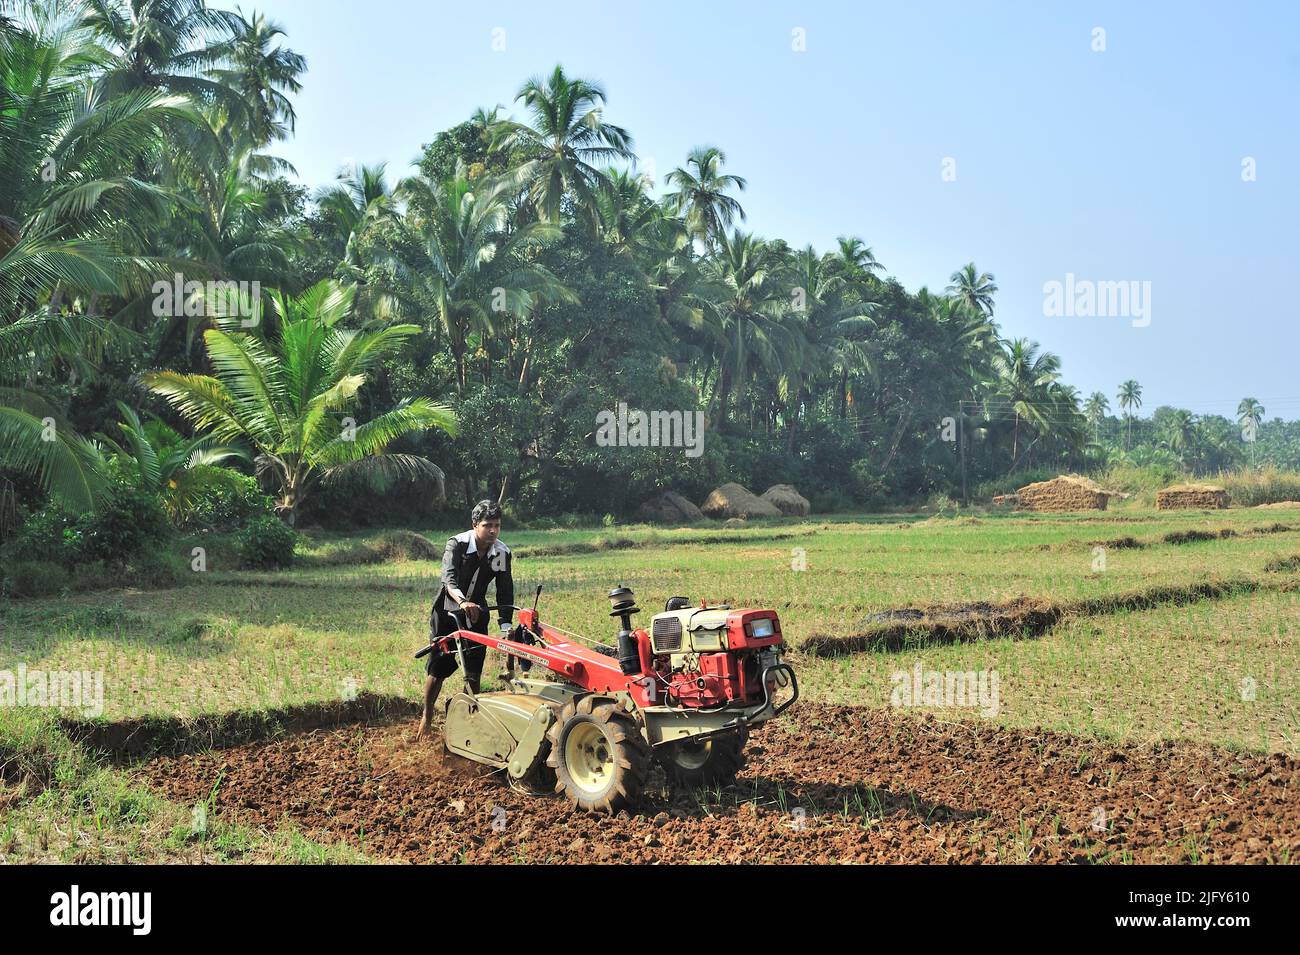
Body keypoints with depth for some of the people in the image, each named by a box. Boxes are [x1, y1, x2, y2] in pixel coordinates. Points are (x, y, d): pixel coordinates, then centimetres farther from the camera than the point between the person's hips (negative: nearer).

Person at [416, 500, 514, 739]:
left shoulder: (502, 553, -11)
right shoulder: (457, 544, -22)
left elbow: (505, 591, -10)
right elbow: (449, 578, -37)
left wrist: (505, 625, -22)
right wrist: (462, 602, -56)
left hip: (476, 614, 3)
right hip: (447, 612, -3)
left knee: (474, 673, 1)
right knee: (437, 669, 1)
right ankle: (426, 717, 19)